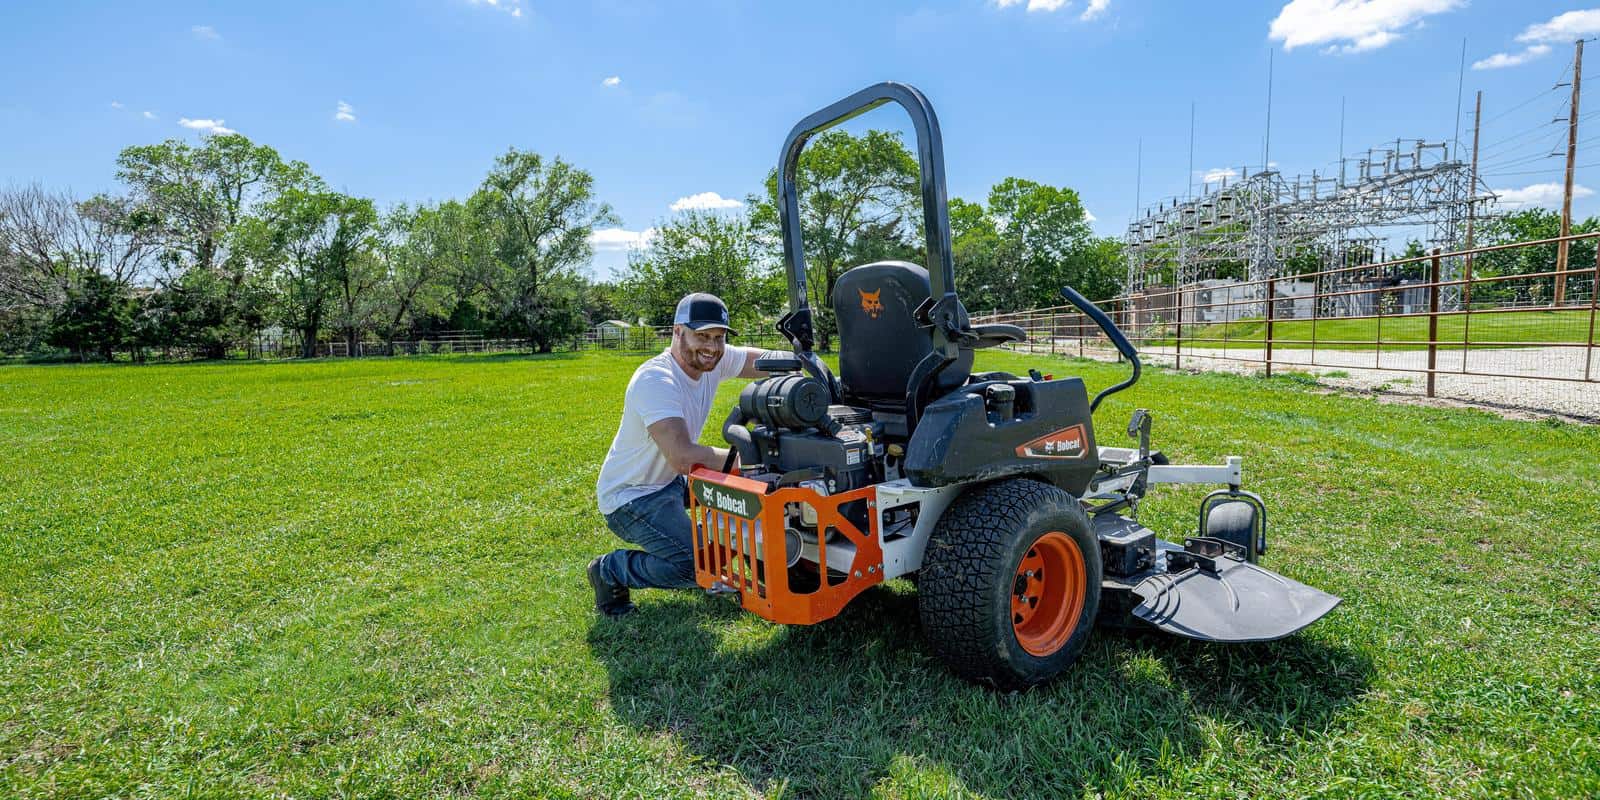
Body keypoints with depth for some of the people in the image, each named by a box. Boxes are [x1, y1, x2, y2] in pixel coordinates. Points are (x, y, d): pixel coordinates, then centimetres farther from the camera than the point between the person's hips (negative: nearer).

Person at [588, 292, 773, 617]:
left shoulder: (714, 360, -6)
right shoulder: (655, 380, -30)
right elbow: (683, 458, -39)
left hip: (670, 480, 9)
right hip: (629, 496, -8)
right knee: (695, 565, -24)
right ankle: (610, 570, 1)